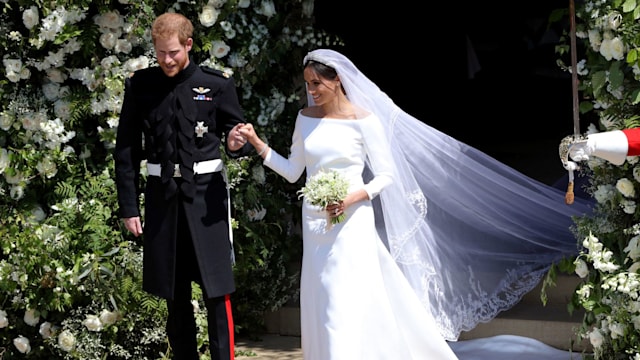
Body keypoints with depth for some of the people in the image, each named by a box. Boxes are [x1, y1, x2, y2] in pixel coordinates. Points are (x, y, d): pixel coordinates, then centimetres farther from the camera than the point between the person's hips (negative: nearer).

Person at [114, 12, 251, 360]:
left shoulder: (217, 85, 0)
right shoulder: (140, 86, 3)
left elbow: (237, 134, 8)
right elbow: (126, 151, 6)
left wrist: (236, 144, -17)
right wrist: (128, 207, 4)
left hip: (206, 194, -2)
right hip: (162, 195, 2)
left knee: (217, 291, -4)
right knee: (175, 294, 10)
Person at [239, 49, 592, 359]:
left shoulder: (363, 120, -7)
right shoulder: (306, 117, 8)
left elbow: (385, 175, -4)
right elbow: (293, 170, 11)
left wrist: (353, 197, -18)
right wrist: (258, 144, 1)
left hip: (352, 223, -5)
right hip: (316, 225, 5)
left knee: (347, 308, -10)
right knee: (320, 307, 7)